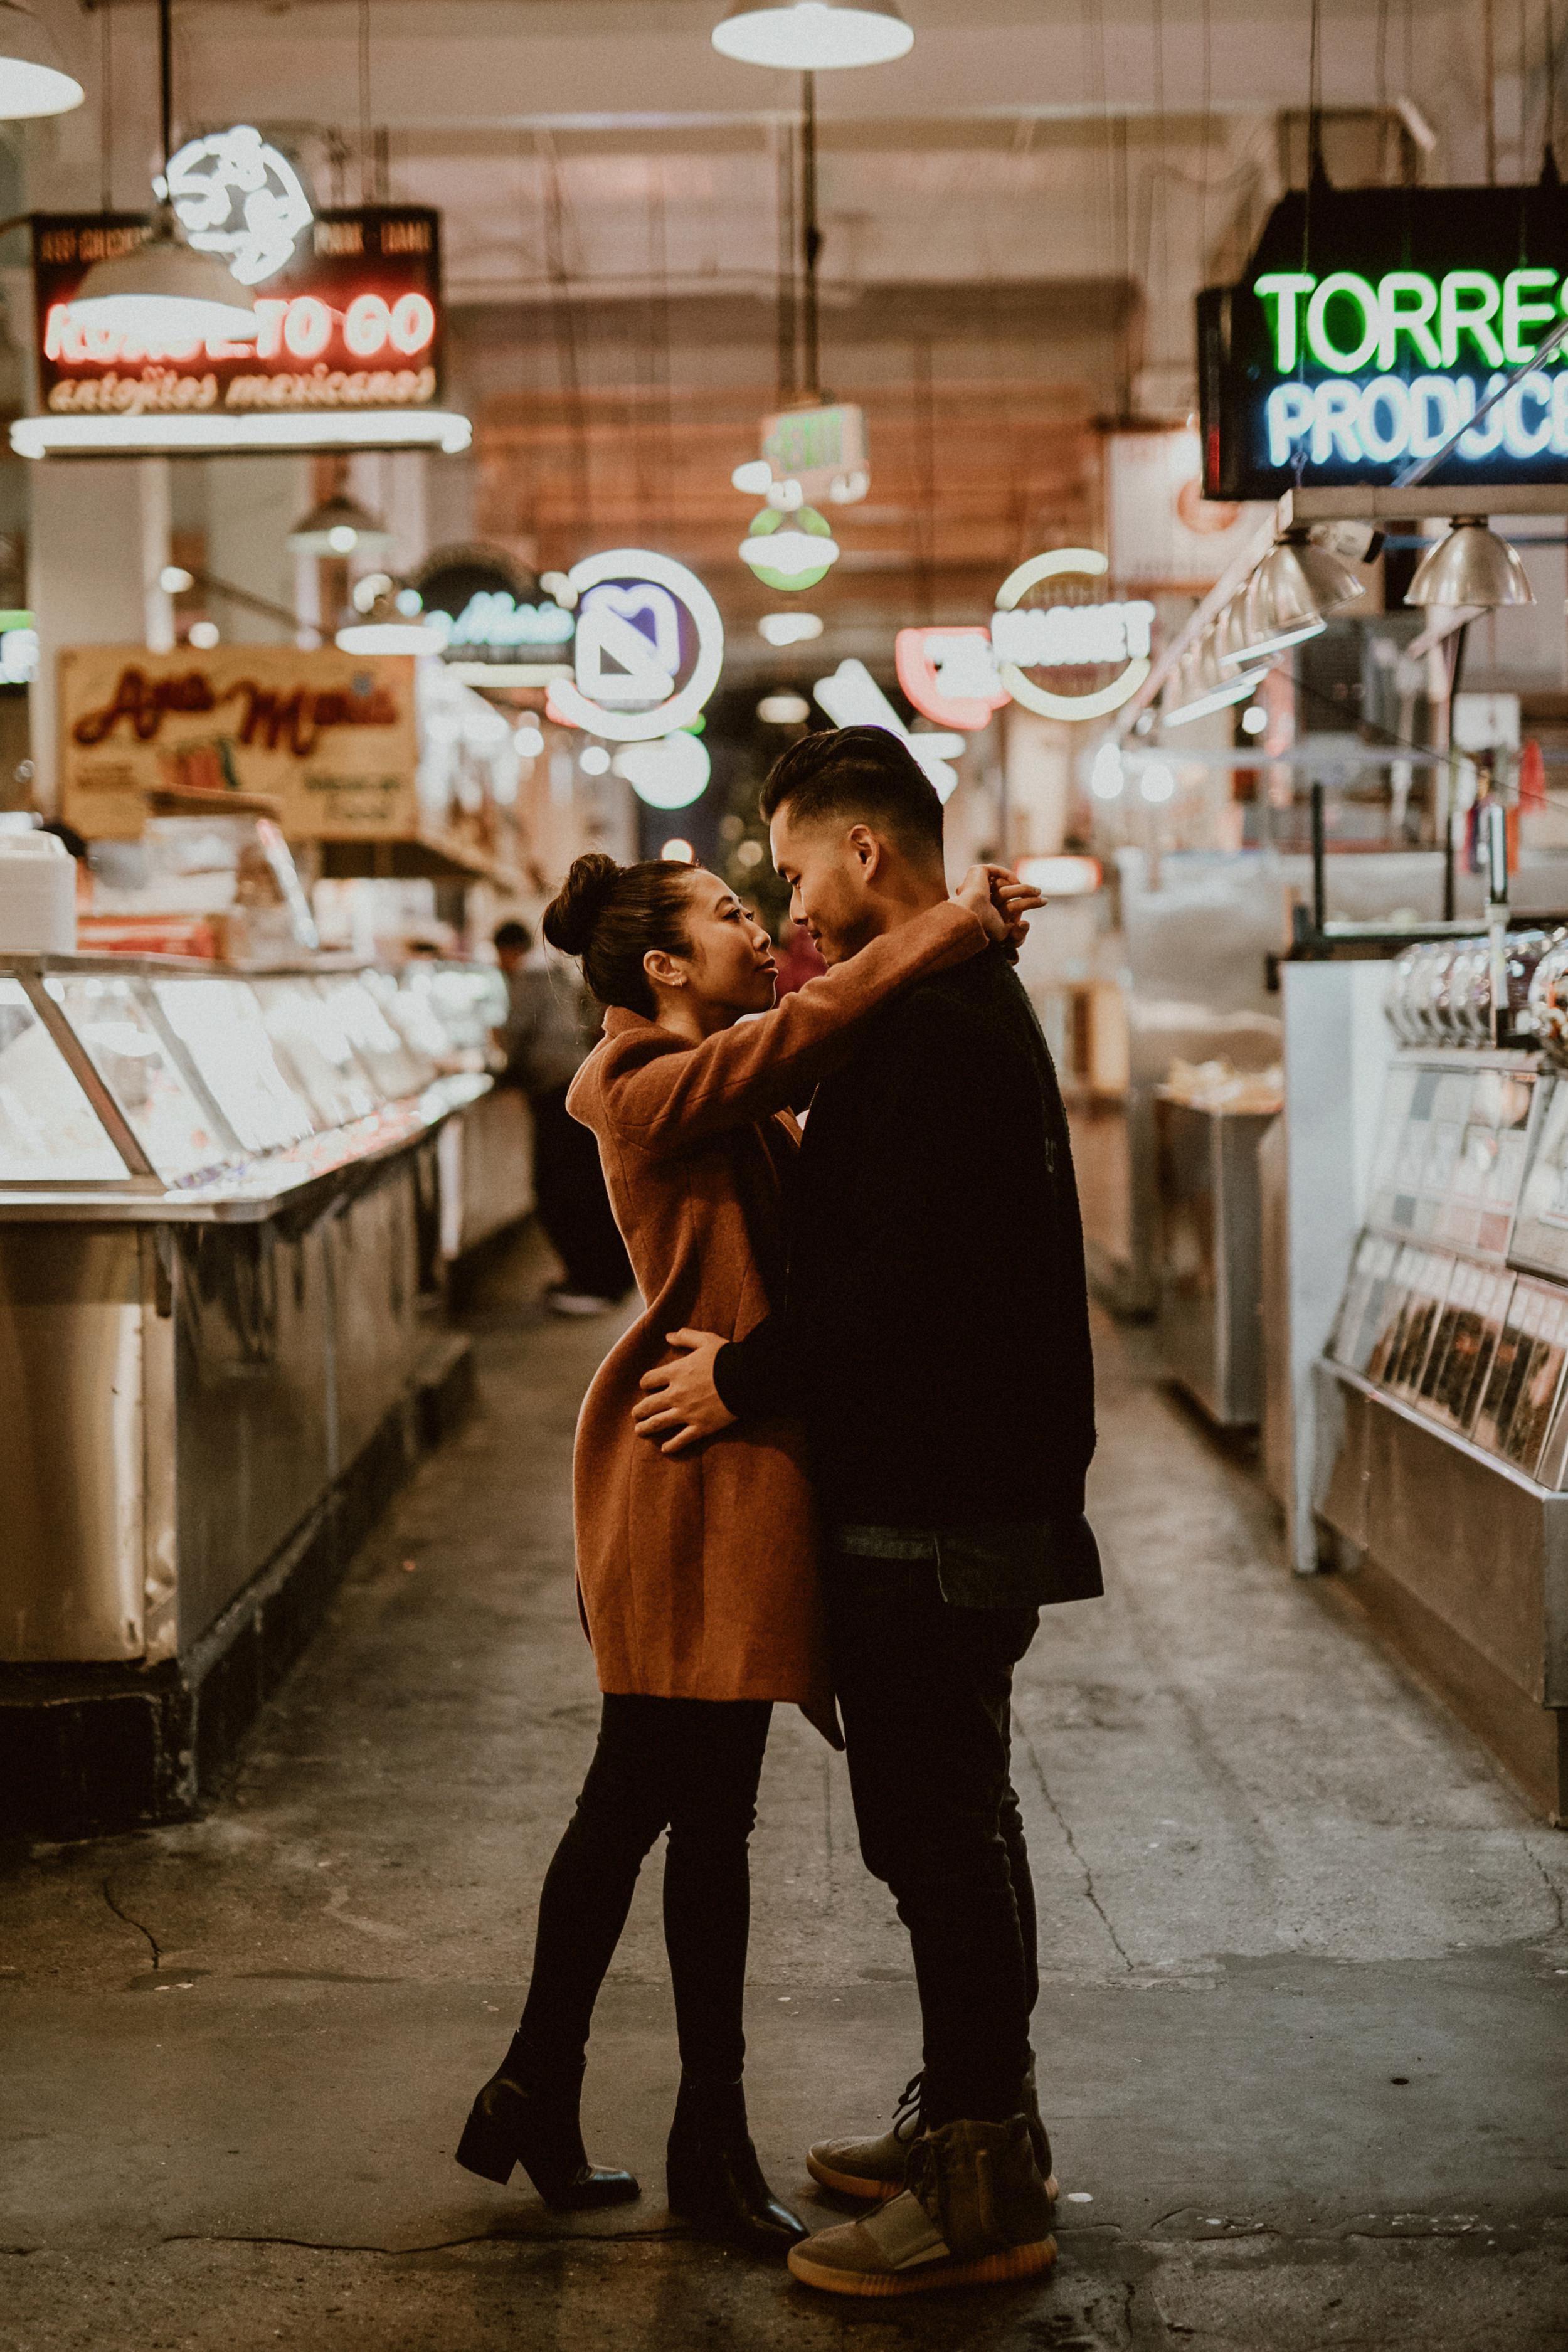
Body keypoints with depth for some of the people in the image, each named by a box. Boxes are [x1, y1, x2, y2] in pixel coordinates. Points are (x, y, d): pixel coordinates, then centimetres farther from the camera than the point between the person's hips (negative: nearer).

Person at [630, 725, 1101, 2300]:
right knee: (948, 1820, 19)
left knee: (942, 1830, -3)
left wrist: (747, 1376, -15)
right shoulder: (967, 1007, 15)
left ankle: (982, 2197, 6)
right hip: (956, 1484, 11)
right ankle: (975, 2121, 32)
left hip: (933, 1512, -11)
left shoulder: (933, 1031, -19)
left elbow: (902, 1275, -26)